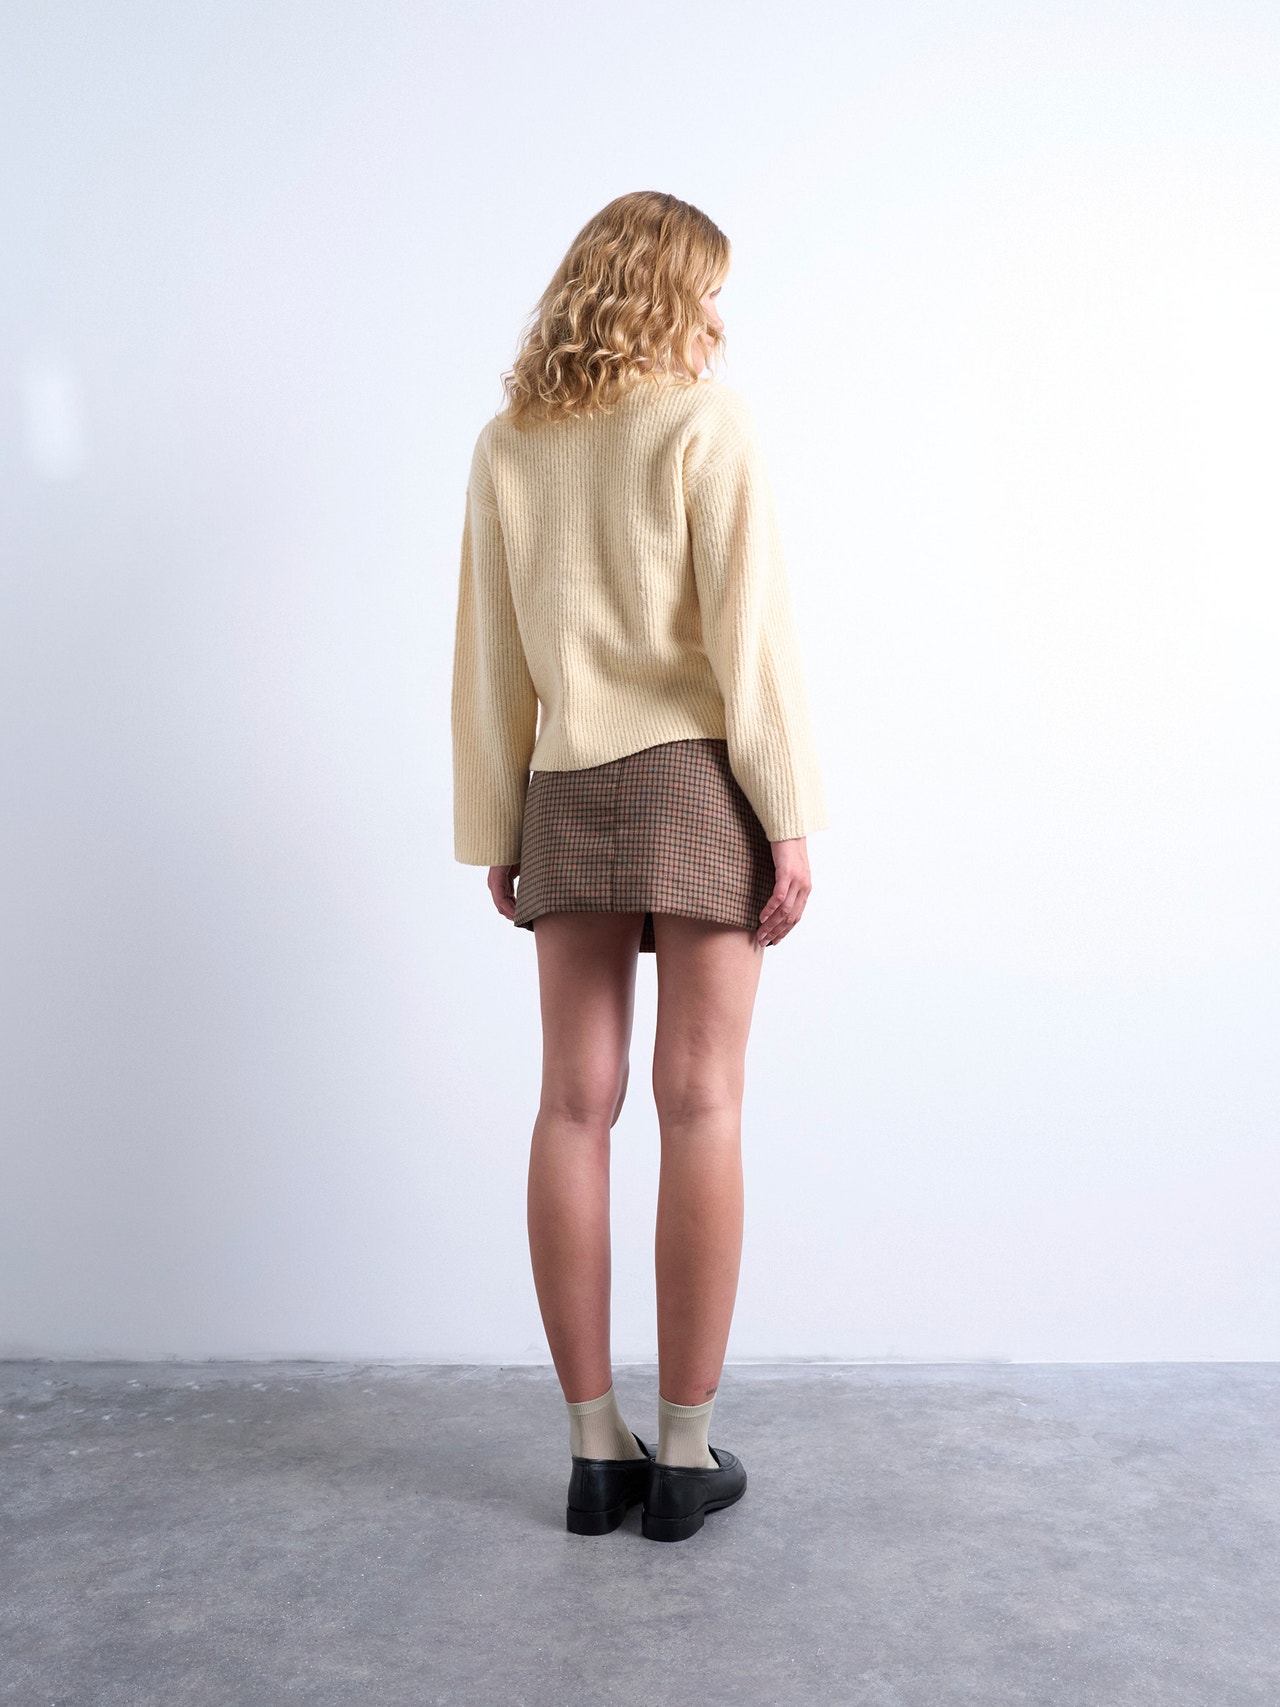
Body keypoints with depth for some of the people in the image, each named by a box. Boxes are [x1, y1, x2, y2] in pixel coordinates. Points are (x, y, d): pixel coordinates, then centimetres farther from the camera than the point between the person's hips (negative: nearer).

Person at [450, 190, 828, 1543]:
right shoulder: (704, 421, -3)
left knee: (576, 1103, 5)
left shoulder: (509, 443, 10)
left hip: (568, 792, 4)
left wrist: (494, 833, 13)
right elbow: (749, 631, -10)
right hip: (695, 779, -4)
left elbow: (486, 653, 9)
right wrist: (790, 819, -7)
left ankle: (594, 1446, 12)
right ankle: (685, 1452, 6)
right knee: (699, 1103, -1)